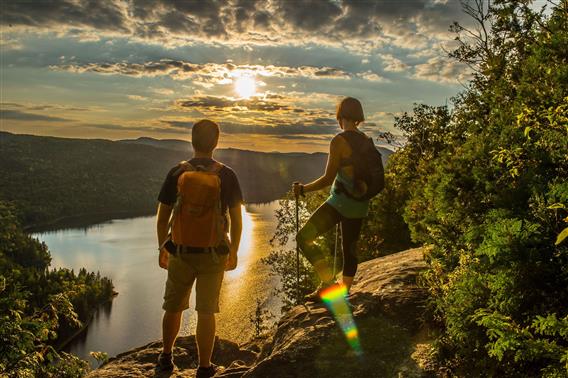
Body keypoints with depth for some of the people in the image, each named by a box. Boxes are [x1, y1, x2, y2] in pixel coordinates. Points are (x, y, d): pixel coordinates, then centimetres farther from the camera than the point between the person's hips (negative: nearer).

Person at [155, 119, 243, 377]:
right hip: (213, 255, -1)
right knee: (206, 312, 10)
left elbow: (162, 218, -2)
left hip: (180, 252, 1)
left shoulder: (176, 173, -7)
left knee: (173, 307, 19)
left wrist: (162, 249, 11)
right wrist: (234, 252, 8)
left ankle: (166, 356, 37)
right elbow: (236, 219, -4)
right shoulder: (226, 175, -8)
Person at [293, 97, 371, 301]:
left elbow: (328, 178, -16)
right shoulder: (366, 141, 7)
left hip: (341, 201, -8)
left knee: (304, 237, -2)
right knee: (350, 248, 16)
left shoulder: (339, 141, -15)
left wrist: (303, 189, -3)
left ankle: (329, 283, -6)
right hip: (361, 204, 8)